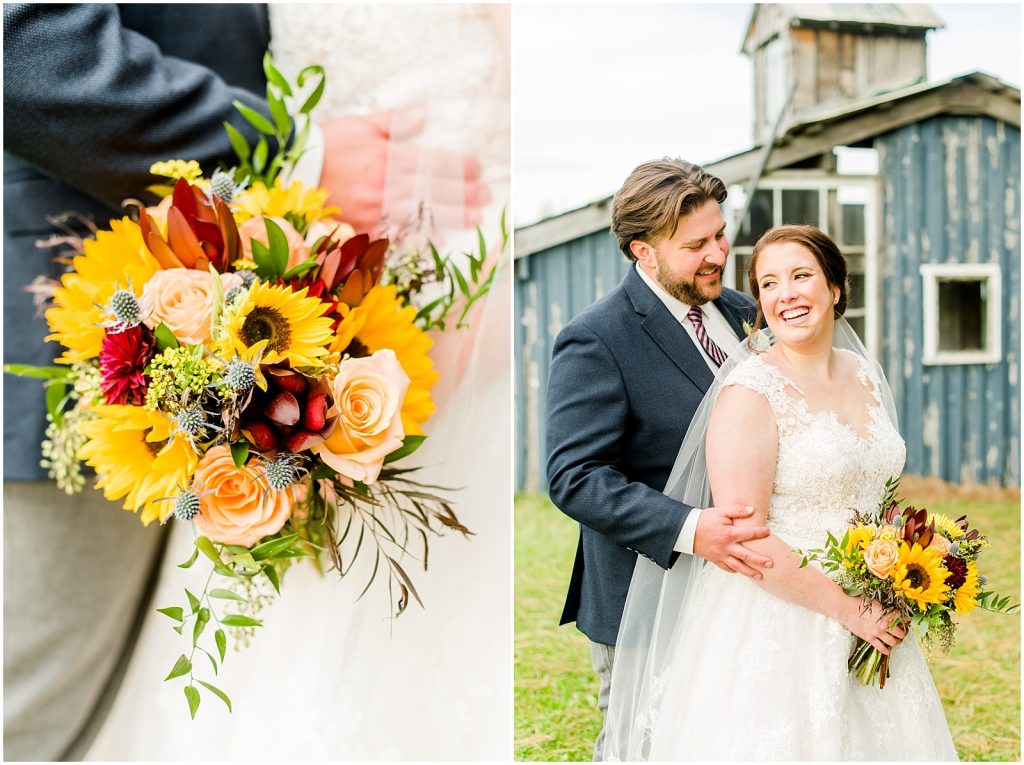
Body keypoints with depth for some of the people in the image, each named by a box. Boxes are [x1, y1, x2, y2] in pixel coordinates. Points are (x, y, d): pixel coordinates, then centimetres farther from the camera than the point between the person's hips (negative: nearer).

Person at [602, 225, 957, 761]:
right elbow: (743, 536, -21)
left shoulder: (863, 375, 6)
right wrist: (847, 609, -18)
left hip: (870, 615, 7)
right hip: (776, 614, -7)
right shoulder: (751, 391, -16)